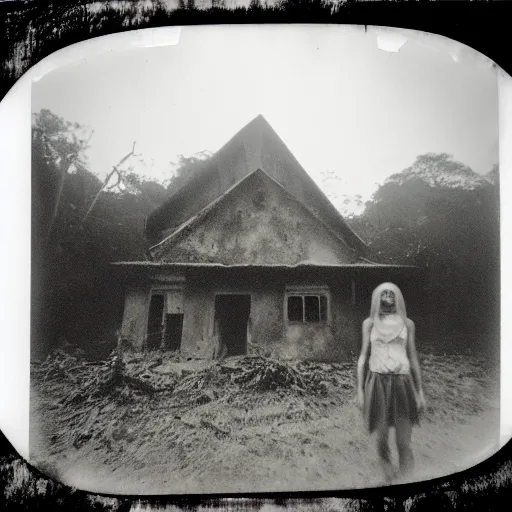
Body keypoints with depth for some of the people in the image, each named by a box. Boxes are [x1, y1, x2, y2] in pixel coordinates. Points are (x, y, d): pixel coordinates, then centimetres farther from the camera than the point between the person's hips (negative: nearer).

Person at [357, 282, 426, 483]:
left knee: (404, 442, -2)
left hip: (402, 383, 0)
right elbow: (363, 357, 7)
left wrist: (420, 391, 9)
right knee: (382, 438, 5)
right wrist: (360, 390, 2)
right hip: (378, 383, 0)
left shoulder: (407, 323, 8)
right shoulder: (369, 323, 6)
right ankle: (388, 479, 24)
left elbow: (413, 358, 11)